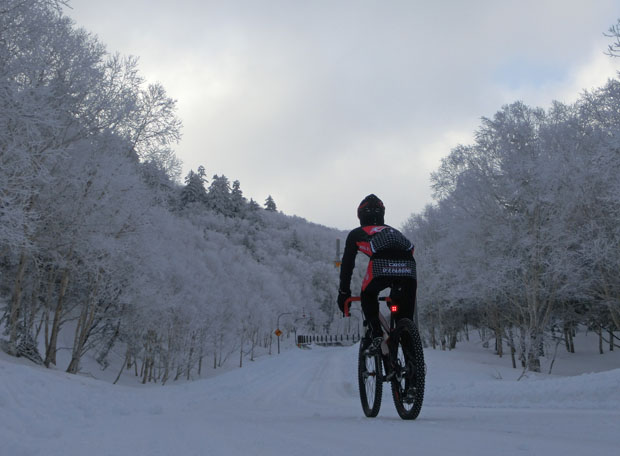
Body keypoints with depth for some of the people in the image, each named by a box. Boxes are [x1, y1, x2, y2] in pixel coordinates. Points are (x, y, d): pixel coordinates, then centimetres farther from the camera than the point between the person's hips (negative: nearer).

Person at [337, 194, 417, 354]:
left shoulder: (356, 234, 32)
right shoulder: (393, 230, 42)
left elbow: (347, 264, 29)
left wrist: (343, 293, 36)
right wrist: (397, 289, 55)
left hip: (381, 265, -3)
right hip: (408, 268, 3)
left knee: (368, 297, 26)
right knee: (405, 311, 19)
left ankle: (377, 334, 7)